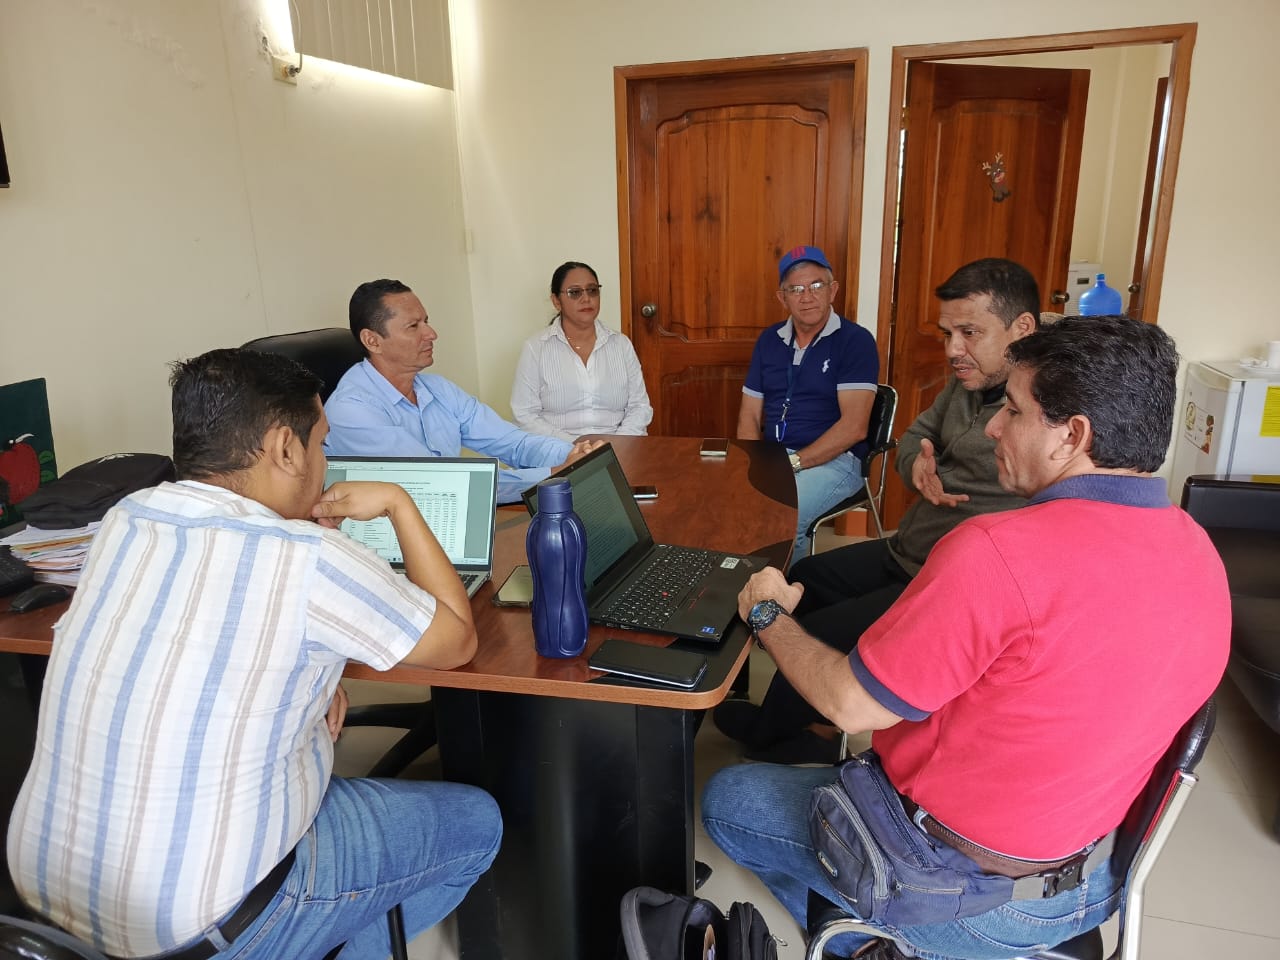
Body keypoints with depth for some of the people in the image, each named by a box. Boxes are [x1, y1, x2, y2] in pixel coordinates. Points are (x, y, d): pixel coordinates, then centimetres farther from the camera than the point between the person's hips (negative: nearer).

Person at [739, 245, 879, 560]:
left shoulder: (855, 341, -4)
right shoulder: (769, 340, 13)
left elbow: (853, 427, -13)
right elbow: (750, 415, 12)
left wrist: (793, 462, -17)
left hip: (832, 460, -5)